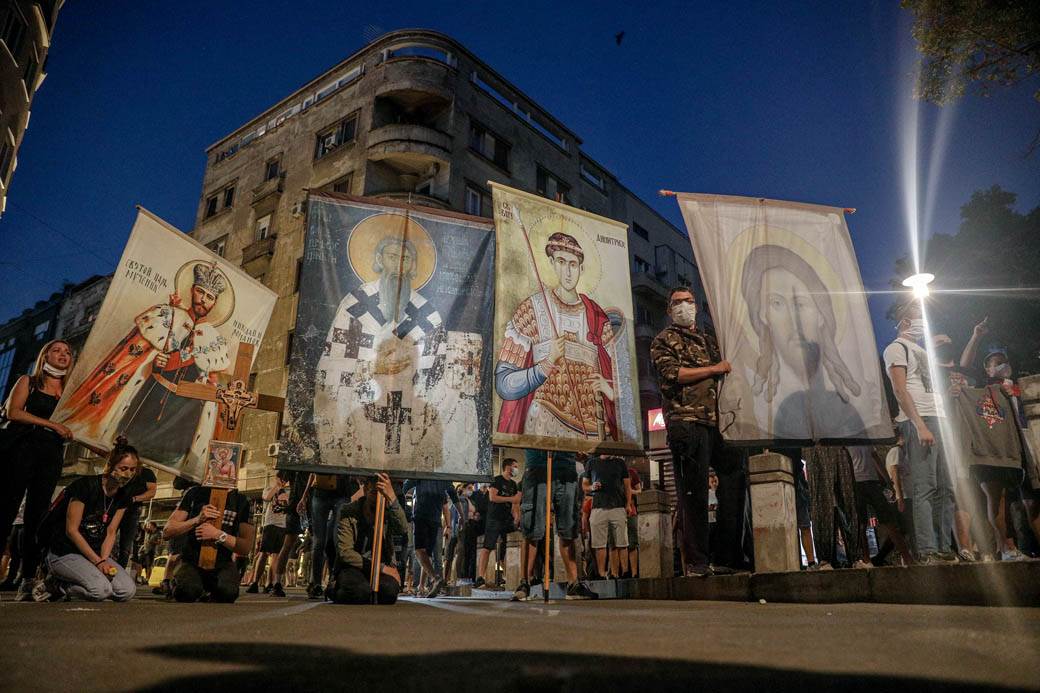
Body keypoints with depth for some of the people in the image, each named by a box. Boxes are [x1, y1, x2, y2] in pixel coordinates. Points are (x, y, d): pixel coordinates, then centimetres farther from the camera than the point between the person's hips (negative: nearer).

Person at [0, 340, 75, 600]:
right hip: (21, 448, -2)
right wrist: (52, 424, -11)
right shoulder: (28, 382, 11)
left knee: (36, 518, 0)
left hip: (51, 455, 3)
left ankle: (28, 583, 0)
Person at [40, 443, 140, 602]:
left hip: (95, 552, 7)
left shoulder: (124, 497, 4)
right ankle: (54, 584, -2)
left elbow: (111, 533, 3)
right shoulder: (86, 485, -16)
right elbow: (71, 530, -16)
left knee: (128, 591, -16)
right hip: (64, 552, -7)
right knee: (101, 589, -31)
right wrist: (97, 561, -17)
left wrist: (103, 560, -14)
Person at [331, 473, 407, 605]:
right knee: (360, 591, -35)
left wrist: (392, 498, -41)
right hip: (353, 567, -2)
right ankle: (335, 588, 3)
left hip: (382, 566, 2)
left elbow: (403, 529, -27)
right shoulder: (349, 512, -7)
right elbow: (344, 552, -14)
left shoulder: (389, 512, -3)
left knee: (390, 591, -31)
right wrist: (380, 568, -19)